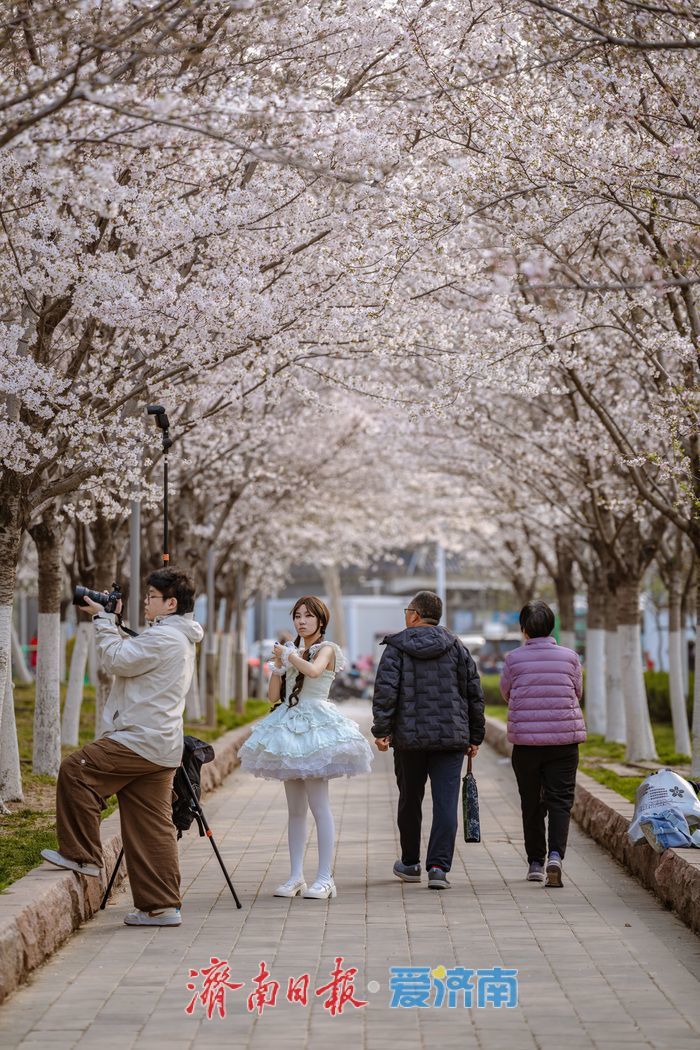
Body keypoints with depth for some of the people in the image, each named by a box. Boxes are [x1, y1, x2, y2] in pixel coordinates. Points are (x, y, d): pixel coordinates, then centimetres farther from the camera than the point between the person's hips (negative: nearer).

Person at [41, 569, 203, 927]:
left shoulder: (164, 637, -13)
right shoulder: (178, 638, 22)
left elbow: (117, 660, -14)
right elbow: (129, 659, 26)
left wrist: (102, 619, -2)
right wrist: (110, 622, 18)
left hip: (141, 742, -10)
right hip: (160, 748, 10)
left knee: (75, 770, -9)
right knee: (151, 827, 8)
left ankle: (81, 855, -3)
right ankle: (161, 905, 7)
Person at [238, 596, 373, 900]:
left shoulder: (326, 649, -1)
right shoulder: (293, 651, 17)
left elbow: (313, 671, -25)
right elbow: (274, 695, 14)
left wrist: (288, 654, -11)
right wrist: (278, 663, 2)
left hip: (316, 726, -7)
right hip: (289, 724, 7)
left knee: (319, 805, -9)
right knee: (295, 808, 7)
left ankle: (325, 878, -9)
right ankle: (295, 877, 10)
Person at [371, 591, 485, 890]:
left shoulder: (396, 647, 0)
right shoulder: (456, 647, 6)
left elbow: (385, 690, -12)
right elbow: (474, 694, 6)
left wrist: (381, 730, -10)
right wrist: (474, 736, 13)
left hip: (409, 738, 0)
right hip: (451, 737, 0)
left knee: (410, 800, 15)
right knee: (446, 803, -3)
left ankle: (410, 864, 28)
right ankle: (438, 867, -15)